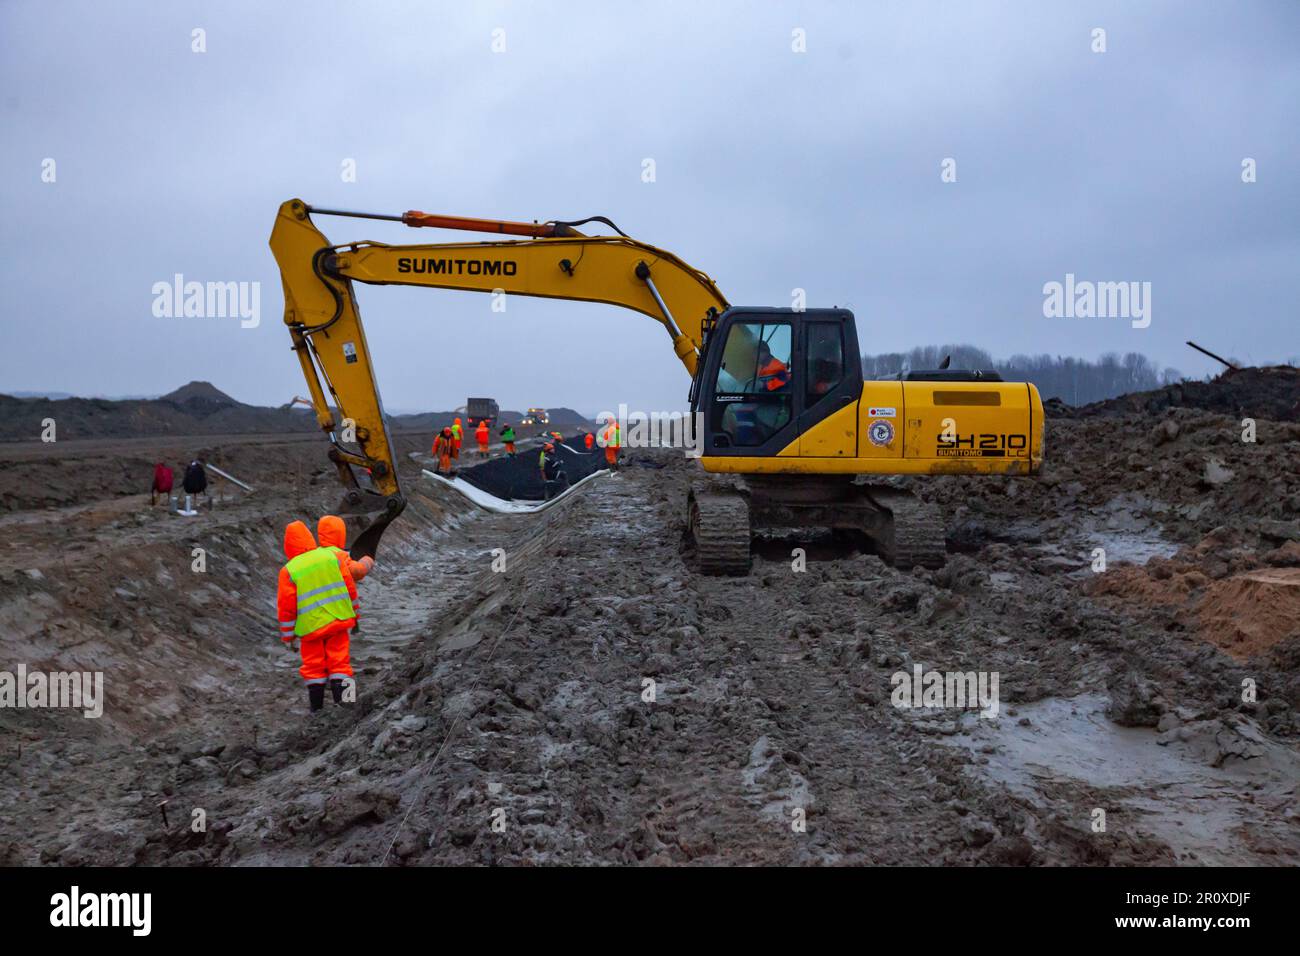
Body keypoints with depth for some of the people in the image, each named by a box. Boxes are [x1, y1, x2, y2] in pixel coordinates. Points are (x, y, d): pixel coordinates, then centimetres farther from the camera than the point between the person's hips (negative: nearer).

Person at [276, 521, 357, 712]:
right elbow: (349, 587, 4)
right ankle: (341, 700, -2)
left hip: (311, 627, -1)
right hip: (338, 620, 1)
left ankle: (316, 705, 19)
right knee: (339, 661, 7)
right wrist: (354, 615, 15)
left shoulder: (289, 571, -7)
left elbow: (286, 606, -5)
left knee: (314, 664, 12)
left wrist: (289, 636, 5)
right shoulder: (330, 555, 0)